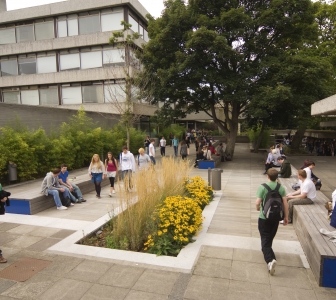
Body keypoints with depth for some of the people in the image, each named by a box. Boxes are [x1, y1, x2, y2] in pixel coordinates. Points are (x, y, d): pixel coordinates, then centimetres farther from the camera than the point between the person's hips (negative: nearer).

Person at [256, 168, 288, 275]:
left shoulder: (262, 187, -14)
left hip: (264, 217, -4)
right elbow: (285, 203, -4)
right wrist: (286, 216, 6)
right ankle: (267, 251, 42)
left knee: (265, 239, -1)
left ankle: (270, 259, -18)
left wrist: (258, 208, 7)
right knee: (270, 237, 23)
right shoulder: (281, 188, -3)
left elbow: (258, 202, -15)